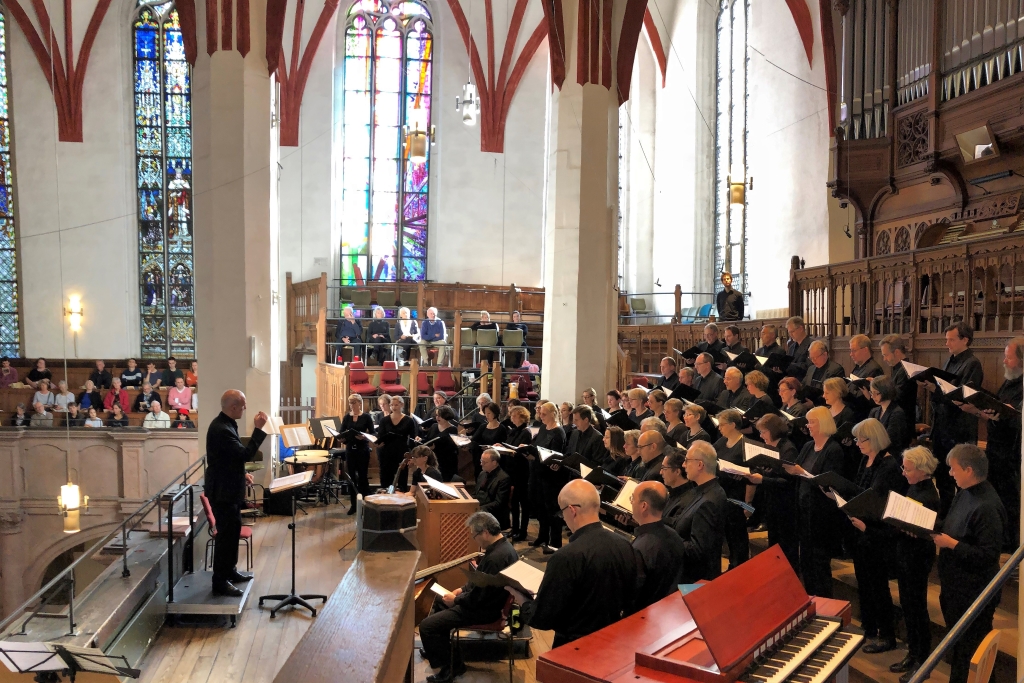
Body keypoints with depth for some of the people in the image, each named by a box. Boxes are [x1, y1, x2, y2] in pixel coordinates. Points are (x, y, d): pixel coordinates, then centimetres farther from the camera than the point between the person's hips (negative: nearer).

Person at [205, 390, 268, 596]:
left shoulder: (224, 424, 7)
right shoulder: (221, 429, -26)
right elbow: (246, 454, -28)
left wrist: (242, 474, 10)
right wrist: (258, 429, -24)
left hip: (228, 487, 10)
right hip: (223, 490, -10)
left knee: (233, 530, 19)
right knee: (226, 533, -2)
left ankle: (229, 570, 33)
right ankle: (220, 582, 7)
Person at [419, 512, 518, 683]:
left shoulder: (496, 557, -32)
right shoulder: (502, 545, 1)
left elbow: (479, 597, -27)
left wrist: (455, 600, -12)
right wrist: (463, 589, 8)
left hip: (484, 608, -11)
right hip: (485, 597, 11)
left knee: (426, 626, -14)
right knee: (439, 600, 28)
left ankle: (451, 665, 3)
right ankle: (440, 648, 39)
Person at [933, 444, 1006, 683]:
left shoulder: (987, 506, -25)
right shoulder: (964, 493, 3)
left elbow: (988, 555, -25)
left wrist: (952, 544, -23)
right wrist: (936, 531, 1)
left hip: (974, 594, -9)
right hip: (955, 585, 9)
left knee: (972, 654, 7)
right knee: (957, 647, 24)